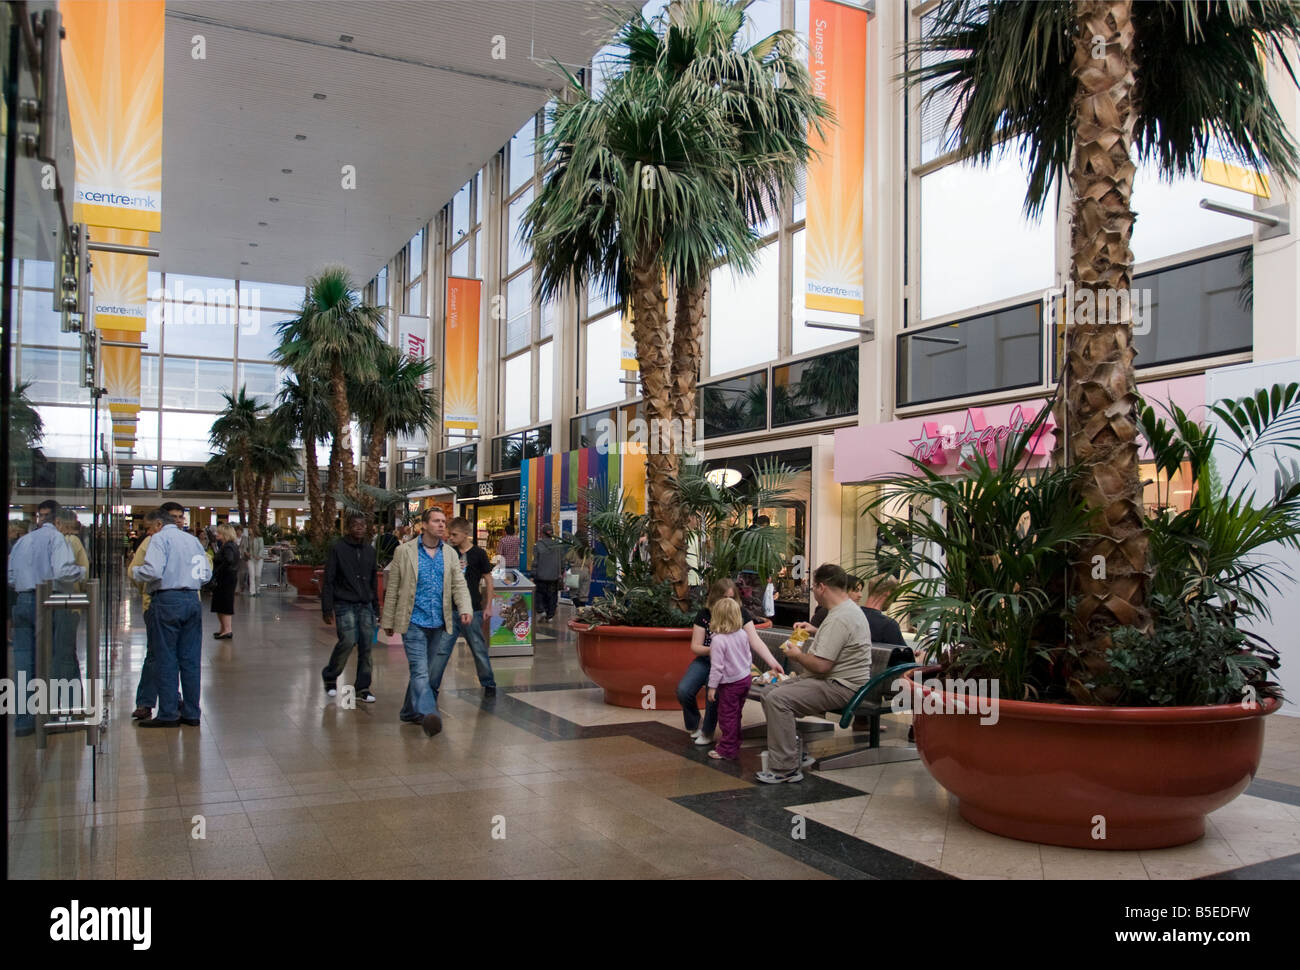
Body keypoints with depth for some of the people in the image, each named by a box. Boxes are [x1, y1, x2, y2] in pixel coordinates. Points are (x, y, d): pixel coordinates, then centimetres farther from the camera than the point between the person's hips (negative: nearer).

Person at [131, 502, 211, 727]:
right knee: (191, 659, 8)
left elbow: (153, 570, -17)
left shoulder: (160, 538, -4)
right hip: (192, 599, 6)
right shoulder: (192, 539, 15)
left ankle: (168, 714, 4)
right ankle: (191, 713, 12)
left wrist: (135, 572, 2)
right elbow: (206, 573, 15)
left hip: (168, 600, -6)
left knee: (167, 659, 0)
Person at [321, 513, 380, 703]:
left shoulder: (370, 550, 12)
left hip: (365, 606, 4)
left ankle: (362, 688, 9)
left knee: (366, 646, 0)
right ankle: (330, 676, 9)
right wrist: (327, 608, -10)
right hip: (345, 604, -4)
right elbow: (328, 580, -4)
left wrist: (376, 607, 17)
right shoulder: (338, 548, -2)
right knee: (348, 641, -16)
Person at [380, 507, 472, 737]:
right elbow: (392, 588, 2)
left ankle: (411, 712, 26)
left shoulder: (450, 554, 10)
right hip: (414, 622, -4)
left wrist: (465, 608, -15)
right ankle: (428, 714, -26)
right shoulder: (404, 552, -1)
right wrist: (388, 621, 2)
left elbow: (459, 584, 4)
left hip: (439, 623, 5)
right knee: (420, 671, -15)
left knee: (430, 671, 12)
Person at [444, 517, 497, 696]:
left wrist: (489, 606, -2)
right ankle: (431, 686, 8)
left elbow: (488, 580, 0)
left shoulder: (478, 553, -4)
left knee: (479, 649, 7)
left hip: (472, 610, -3)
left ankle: (489, 684, 22)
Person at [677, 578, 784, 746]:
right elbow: (695, 647, -3)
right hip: (705, 660, 2)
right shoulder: (704, 615, -4)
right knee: (683, 690, -21)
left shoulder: (741, 614, -5)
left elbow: (755, 641, -13)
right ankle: (695, 725, 9)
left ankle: (707, 732, -5)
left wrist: (773, 662, -26)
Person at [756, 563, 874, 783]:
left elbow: (821, 666, -25)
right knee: (768, 692, 7)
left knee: (777, 699, -25)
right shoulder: (849, 609, 13)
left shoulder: (839, 619, -22)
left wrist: (797, 655, -8)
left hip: (841, 688, -11)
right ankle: (787, 747, 8)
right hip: (834, 679, 11)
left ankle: (785, 769, -20)